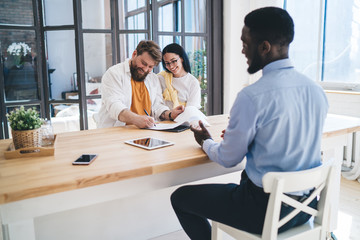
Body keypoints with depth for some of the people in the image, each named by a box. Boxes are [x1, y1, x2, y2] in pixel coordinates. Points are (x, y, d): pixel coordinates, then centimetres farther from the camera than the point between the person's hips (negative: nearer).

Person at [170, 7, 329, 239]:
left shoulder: (251, 97, -23)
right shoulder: (317, 90, -1)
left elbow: (228, 159, -12)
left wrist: (206, 142, 9)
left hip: (266, 210, -7)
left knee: (180, 197, 8)